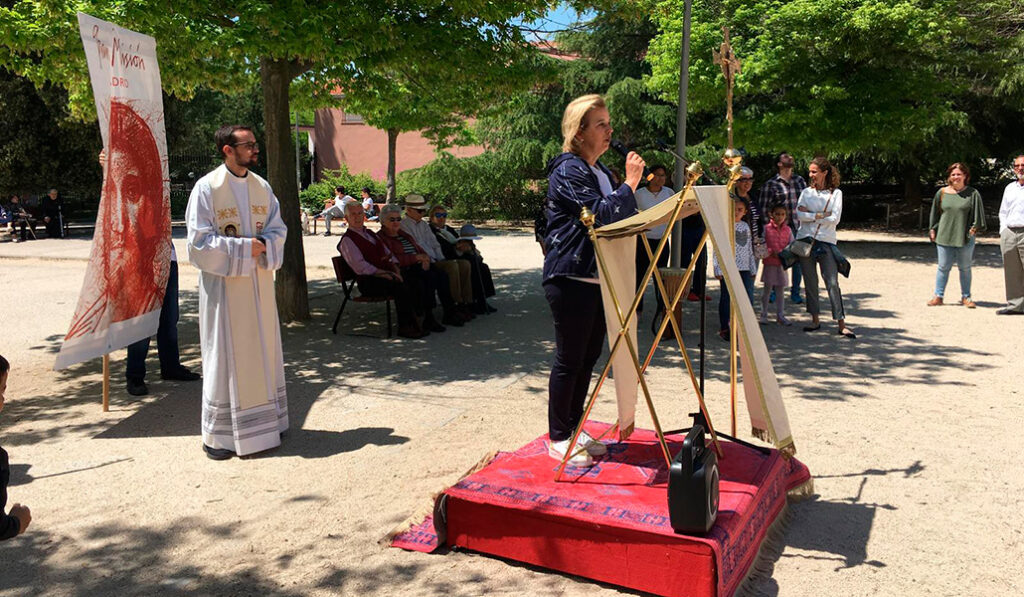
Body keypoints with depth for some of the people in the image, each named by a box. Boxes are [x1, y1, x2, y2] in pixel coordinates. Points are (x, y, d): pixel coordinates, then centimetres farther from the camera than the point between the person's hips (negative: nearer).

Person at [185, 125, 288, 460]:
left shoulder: (261, 187, 8)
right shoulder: (207, 188, -9)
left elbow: (279, 229, 8)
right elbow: (199, 242, -13)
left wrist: (264, 243, -13)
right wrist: (244, 248, -17)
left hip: (258, 282, 6)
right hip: (223, 285, -5)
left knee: (262, 350, 11)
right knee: (225, 356, 0)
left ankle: (263, 421, 25)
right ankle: (218, 434, 12)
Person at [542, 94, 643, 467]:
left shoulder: (599, 171, 19)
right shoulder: (568, 170, -11)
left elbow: (621, 218, 24)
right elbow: (601, 213, -21)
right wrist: (630, 183, -14)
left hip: (596, 278, 9)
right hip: (571, 279, -9)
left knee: (589, 357, 13)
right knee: (570, 360, -2)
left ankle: (574, 429, 26)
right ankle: (558, 438, 11)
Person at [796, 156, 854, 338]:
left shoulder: (835, 193, 3)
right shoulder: (806, 192, 10)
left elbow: (834, 219, -9)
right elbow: (799, 214, -5)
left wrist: (810, 214, -8)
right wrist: (821, 215, -11)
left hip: (826, 241, -3)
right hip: (805, 240, 3)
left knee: (832, 283, -7)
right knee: (810, 282, 7)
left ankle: (841, 324, -4)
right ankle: (815, 320, 17)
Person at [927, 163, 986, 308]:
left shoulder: (973, 194, 1)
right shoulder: (941, 193, 6)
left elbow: (977, 214, 3)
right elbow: (935, 213, 12)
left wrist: (974, 228, -4)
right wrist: (933, 230, 8)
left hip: (965, 237, -1)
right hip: (944, 236, 1)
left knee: (965, 268, 8)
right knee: (943, 267, 4)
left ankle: (966, 297, 17)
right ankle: (938, 296, 10)